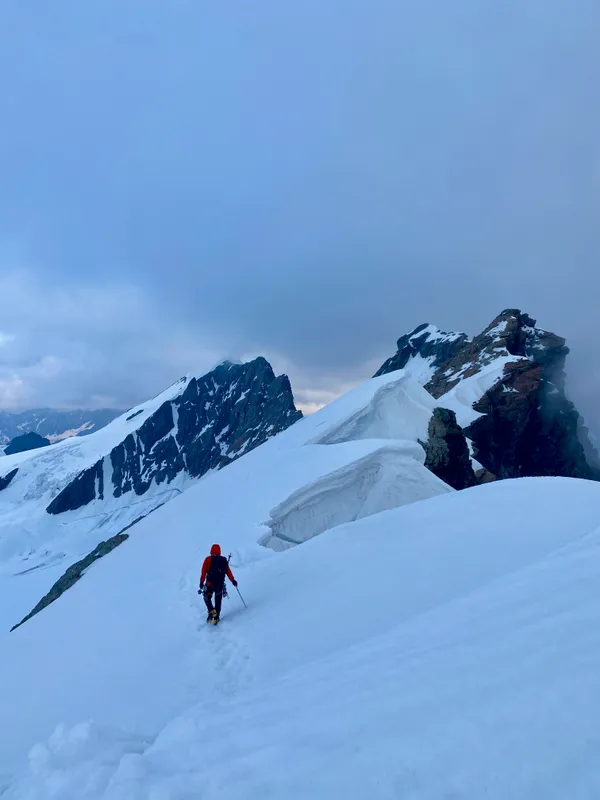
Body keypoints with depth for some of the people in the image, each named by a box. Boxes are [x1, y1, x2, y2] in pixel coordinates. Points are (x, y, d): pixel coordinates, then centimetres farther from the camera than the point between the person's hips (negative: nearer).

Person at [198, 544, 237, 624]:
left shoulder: (208, 559, -2)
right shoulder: (224, 560, 6)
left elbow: (204, 571, -7)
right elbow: (228, 571, 4)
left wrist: (201, 582, -6)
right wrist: (233, 580, 9)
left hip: (210, 583, -3)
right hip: (220, 584, 3)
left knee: (207, 598, 14)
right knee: (218, 601, 14)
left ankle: (211, 611, -9)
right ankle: (216, 618, 14)